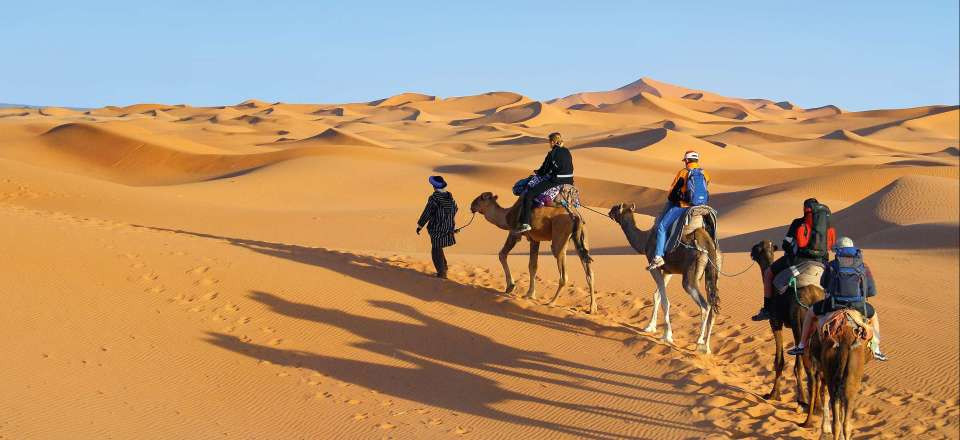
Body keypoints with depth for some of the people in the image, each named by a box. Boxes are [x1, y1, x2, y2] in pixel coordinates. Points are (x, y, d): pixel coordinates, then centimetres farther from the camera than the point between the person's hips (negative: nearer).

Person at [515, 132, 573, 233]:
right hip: (568, 182, 8)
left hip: (555, 182, -8)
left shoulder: (552, 154, -11)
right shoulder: (567, 152, 10)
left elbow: (544, 170, -5)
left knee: (528, 195, -8)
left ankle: (525, 223, -18)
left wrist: (536, 172, 18)